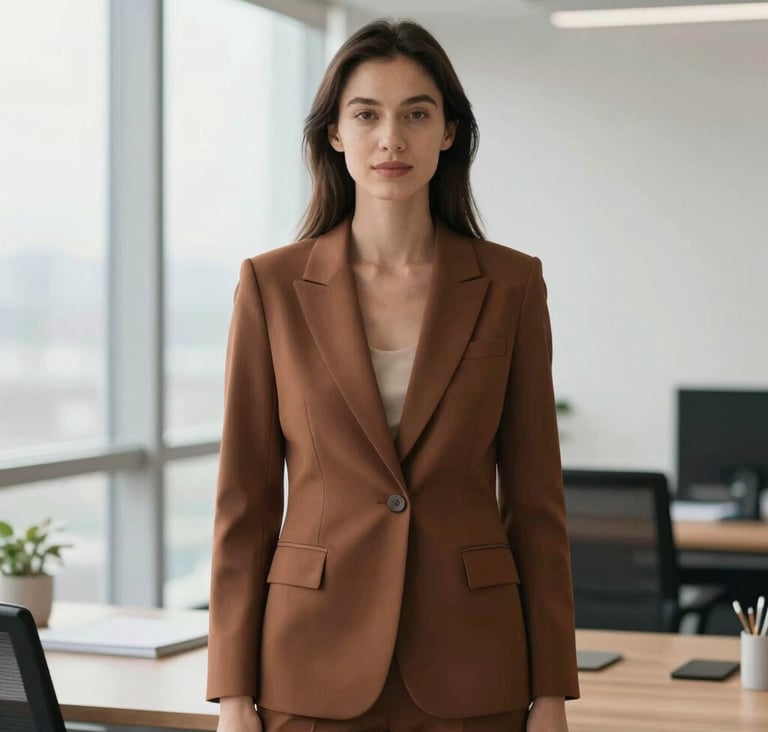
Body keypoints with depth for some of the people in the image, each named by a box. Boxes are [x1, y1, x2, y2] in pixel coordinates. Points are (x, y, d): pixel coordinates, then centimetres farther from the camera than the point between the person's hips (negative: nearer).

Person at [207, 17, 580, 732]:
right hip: (318, 668, 0)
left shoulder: (509, 285, 1)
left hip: (470, 669, 1)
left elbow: (535, 501, 3)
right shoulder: (273, 286, -1)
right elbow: (244, 501, 0)